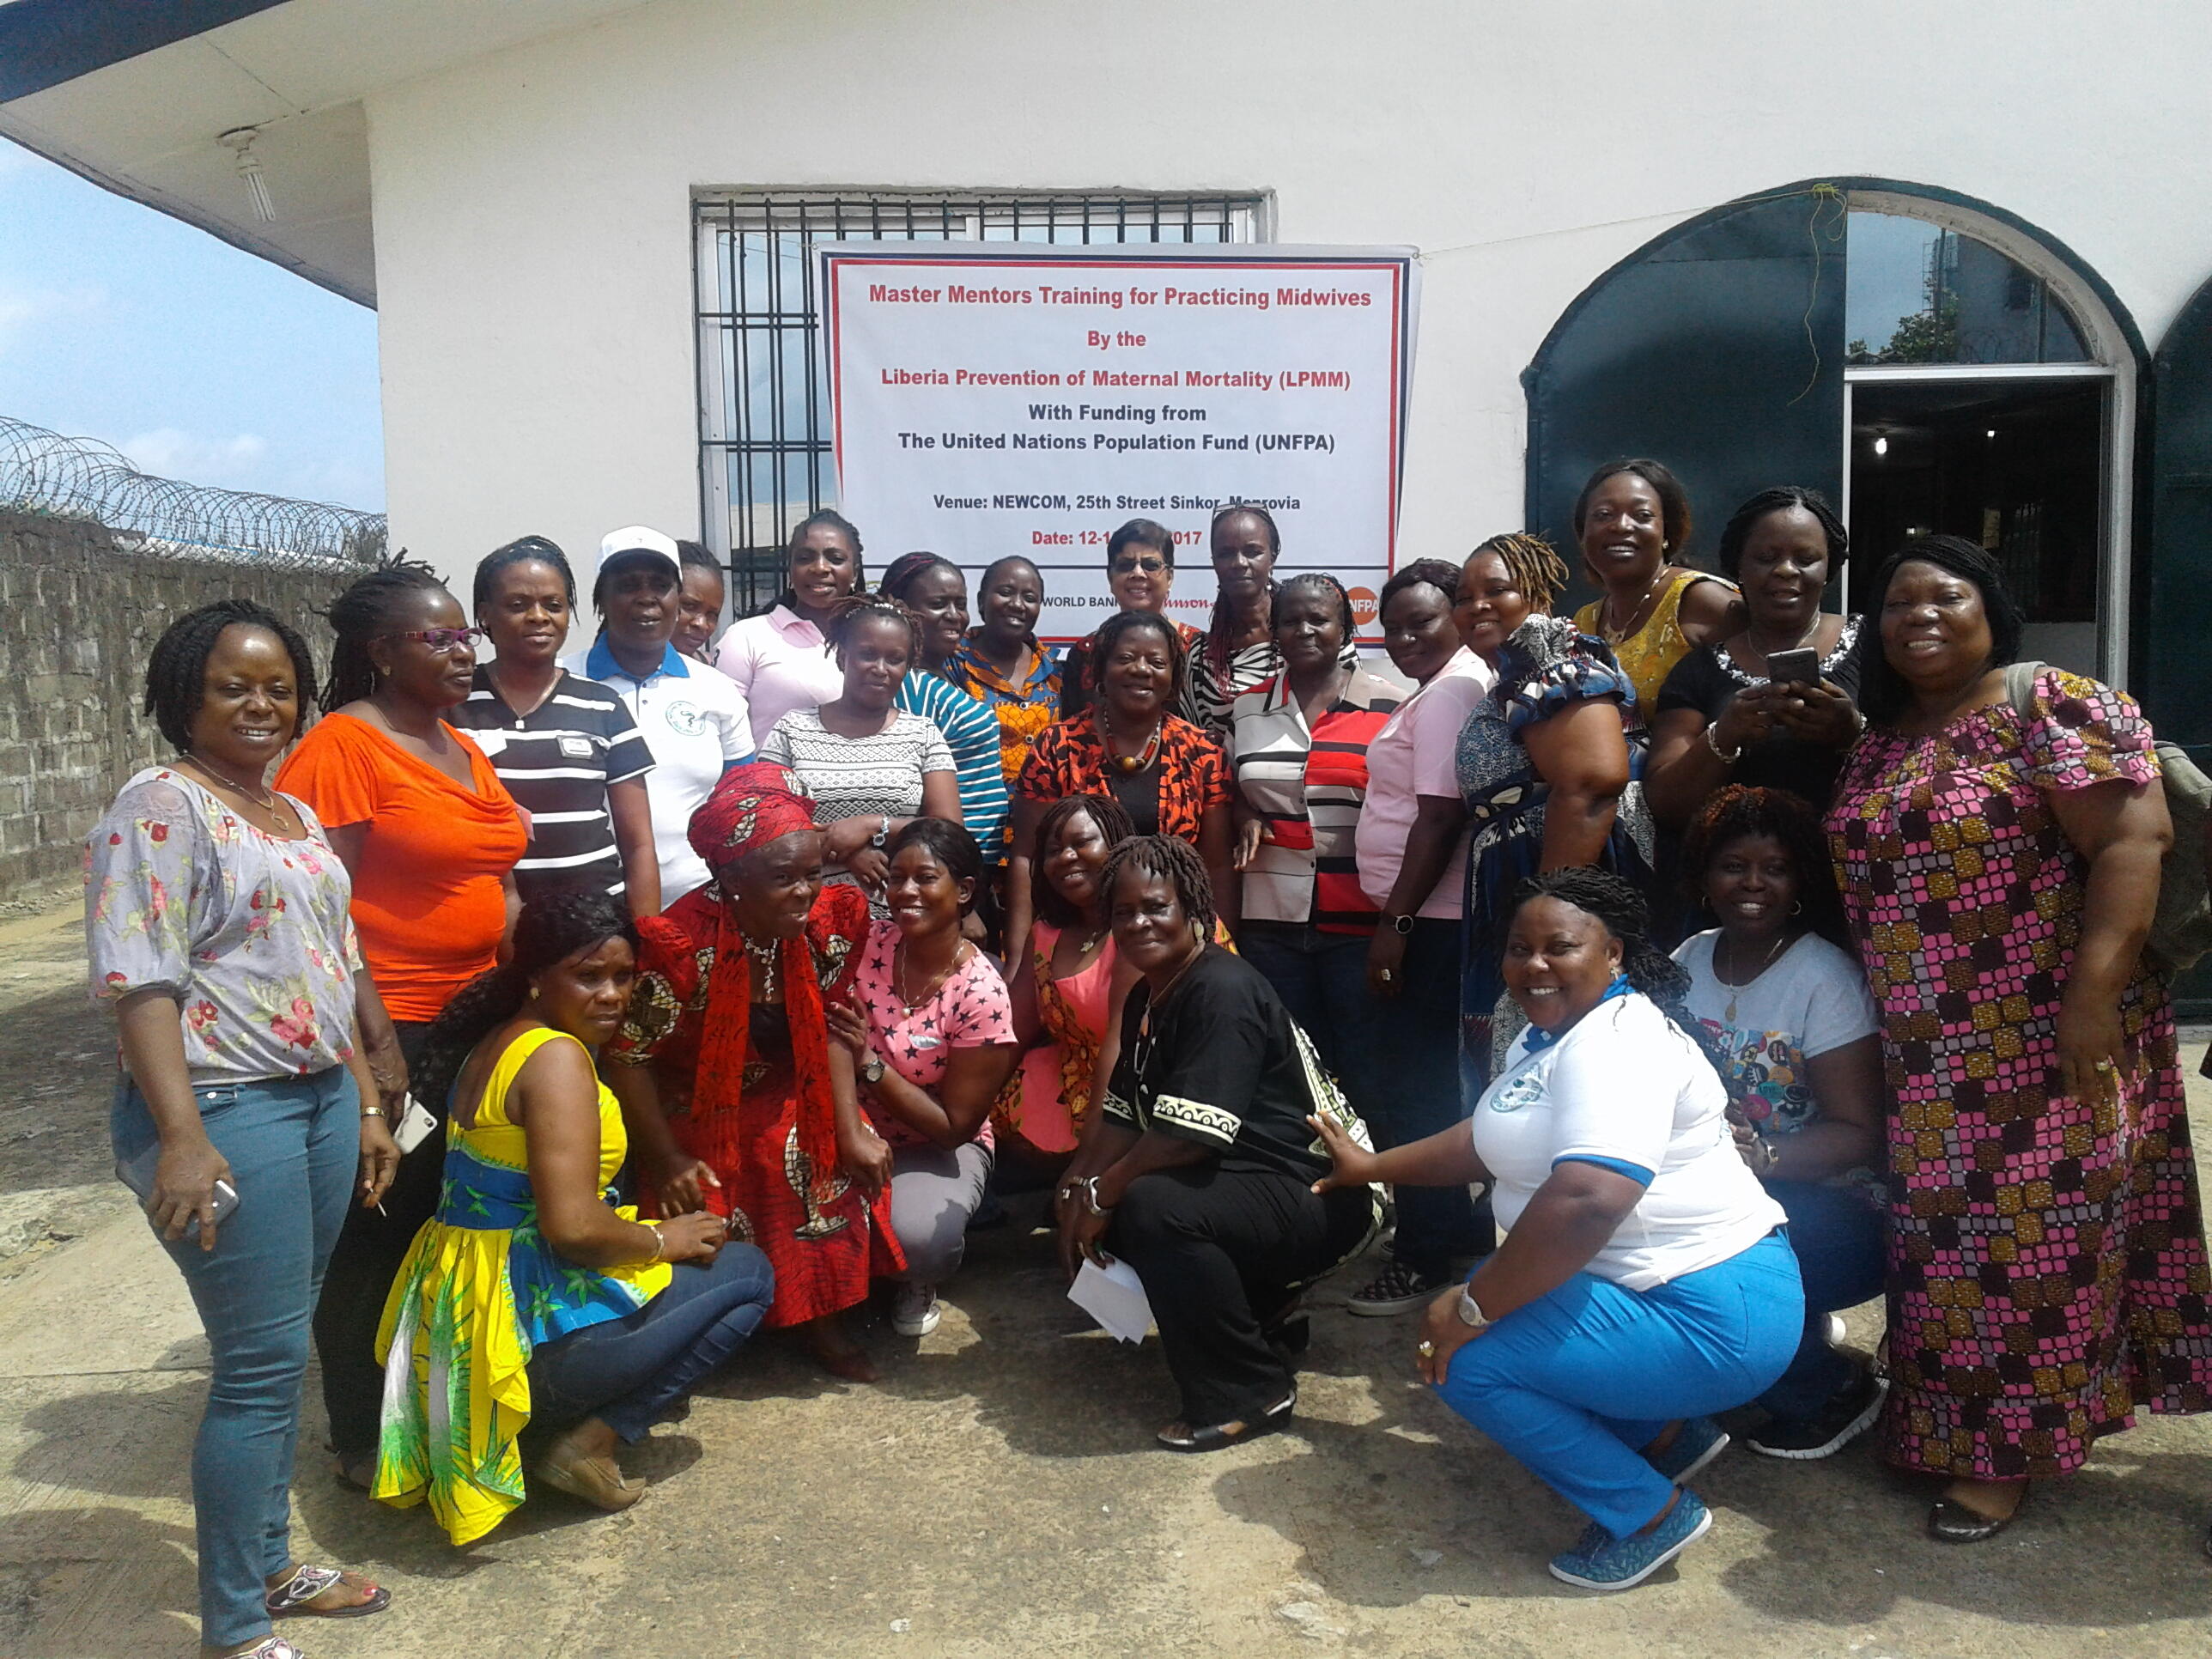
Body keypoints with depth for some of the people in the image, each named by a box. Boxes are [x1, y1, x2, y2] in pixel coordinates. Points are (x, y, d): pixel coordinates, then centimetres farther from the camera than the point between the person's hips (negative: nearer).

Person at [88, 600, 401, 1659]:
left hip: (320, 1096, 8)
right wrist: (182, 1138, -24)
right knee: (260, 1364, -3)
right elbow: (139, 981, -17)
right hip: (227, 1112, -8)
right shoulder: (162, 806, -9)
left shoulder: (298, 816, 16)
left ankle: (269, 1565, 31)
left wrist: (365, 1104, 18)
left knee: (278, 1351, 16)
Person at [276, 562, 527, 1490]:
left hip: (474, 1019, 8)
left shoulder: (463, 750, 13)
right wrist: (377, 1041, -21)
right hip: (390, 1029, -8)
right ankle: (362, 1439, 20)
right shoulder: (344, 746, -13)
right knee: (379, 1233, 3)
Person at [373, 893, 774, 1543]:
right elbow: (573, 1225, -26)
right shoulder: (557, 1056, -19)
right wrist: (661, 1239, -8)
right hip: (534, 1331, -10)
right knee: (747, 1272, 4)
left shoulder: (492, 1044, 12)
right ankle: (589, 1444, -3)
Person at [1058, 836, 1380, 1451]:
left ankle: (1249, 1390, -12)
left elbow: (1190, 1136, -27)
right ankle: (1263, 1322, 20)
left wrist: (1102, 1195, -16)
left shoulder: (1222, 992, -21)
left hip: (1323, 1196, -11)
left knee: (1152, 1209, -31)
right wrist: (1078, 1190, -7)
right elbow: (1121, 1113, 9)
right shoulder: (1147, 997, 10)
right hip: (1246, 1182, 11)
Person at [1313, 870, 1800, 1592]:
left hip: (1714, 1318, -11)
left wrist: (1473, 1309, -25)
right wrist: (1371, 1166, 28)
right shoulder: (1554, 1035, 11)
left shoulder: (1615, 1043, -21)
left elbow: (1588, 1199, -34)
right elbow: (1493, 1140, 24)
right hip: (1653, 1285, 11)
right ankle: (1668, 1430, 19)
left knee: (1465, 1359, -16)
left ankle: (1653, 1511, 0)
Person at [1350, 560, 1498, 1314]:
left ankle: (1425, 1255, 6)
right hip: (1428, 919, 11)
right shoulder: (1445, 685, 17)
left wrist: (1396, 921, -21)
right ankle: (1464, 1225, 31)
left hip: (1428, 922, -11)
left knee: (1415, 1090, -4)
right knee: (1435, 1081, 18)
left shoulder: (1450, 691, -14)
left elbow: (1440, 818, -21)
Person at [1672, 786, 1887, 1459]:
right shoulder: (1689, 960, 5)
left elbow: (1859, 1133, -16)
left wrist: (1762, 1155, -33)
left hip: (1836, 1209, -6)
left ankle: (1835, 1390, -3)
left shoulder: (1825, 977, -12)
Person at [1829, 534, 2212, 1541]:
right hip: (1928, 1060, 6)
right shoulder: (1877, 745, 12)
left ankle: (2009, 1451, 13)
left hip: (2044, 1044, -6)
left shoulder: (2054, 705, -9)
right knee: (1945, 1243, 14)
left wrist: (2094, 989, -25)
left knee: (2032, 1238, 1)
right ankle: (1949, 1422, 28)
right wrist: (1875, 1026, 12)